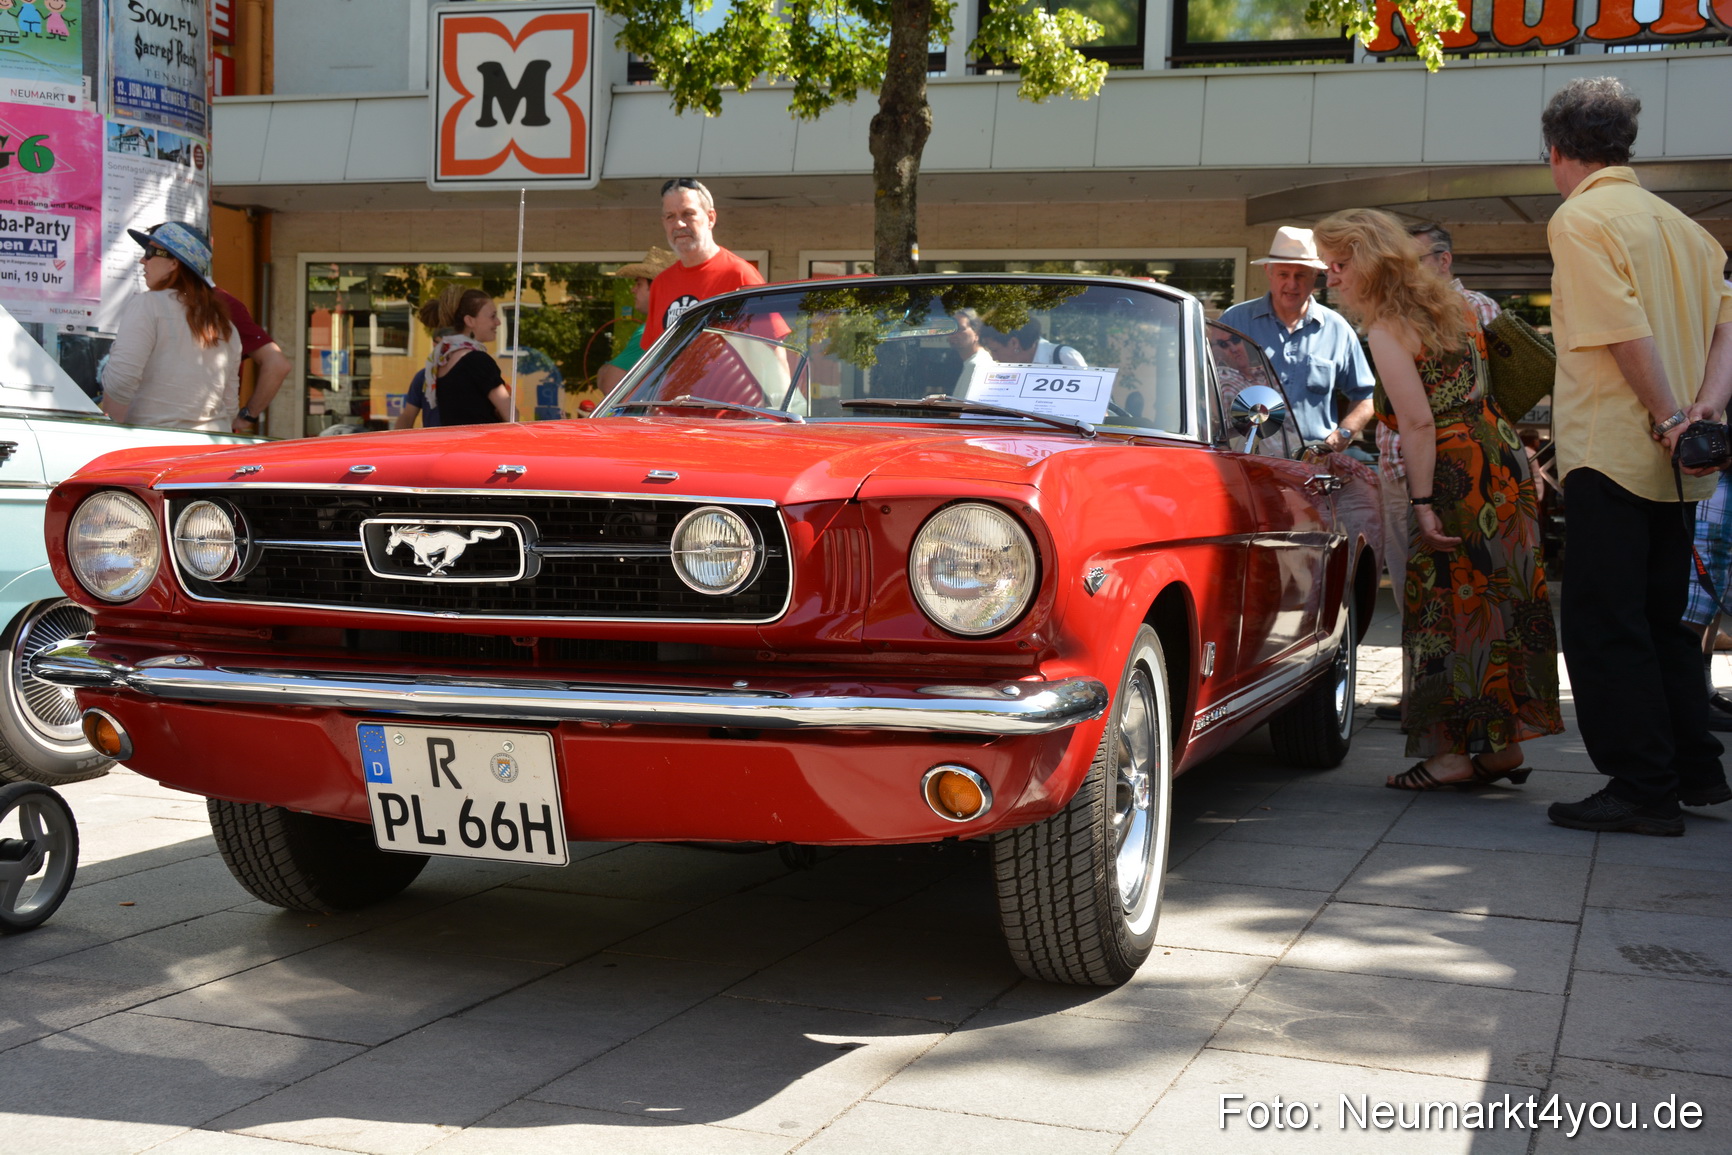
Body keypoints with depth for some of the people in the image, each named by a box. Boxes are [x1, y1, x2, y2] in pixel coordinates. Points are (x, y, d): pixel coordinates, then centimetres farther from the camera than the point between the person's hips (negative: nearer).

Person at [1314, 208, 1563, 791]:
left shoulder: (1386, 332, -11)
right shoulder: (1451, 303, 14)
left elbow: (1420, 423, -18)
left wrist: (1422, 503, -18)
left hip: (1461, 473, -8)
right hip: (1503, 457, 8)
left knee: (1450, 607, -1)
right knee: (1497, 603, 12)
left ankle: (1456, 750, 3)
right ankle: (1503, 743, 18)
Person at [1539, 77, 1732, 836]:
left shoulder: (1580, 218, -8)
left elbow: (1626, 330, -18)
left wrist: (1669, 416, -14)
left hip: (1612, 452, -8)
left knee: (1604, 623, -3)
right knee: (1661, 617, 17)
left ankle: (1643, 788, -2)